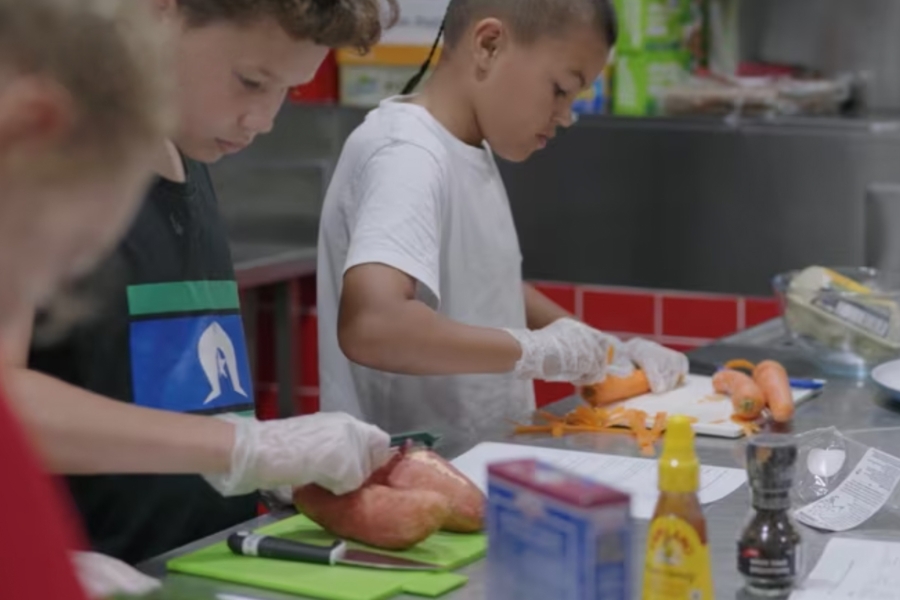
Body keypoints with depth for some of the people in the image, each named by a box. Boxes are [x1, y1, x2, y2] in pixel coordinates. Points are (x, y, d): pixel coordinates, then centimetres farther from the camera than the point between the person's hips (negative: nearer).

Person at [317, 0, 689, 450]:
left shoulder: (469, 150, 10)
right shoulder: (410, 157, -17)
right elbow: (370, 325, -31)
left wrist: (602, 349, 10)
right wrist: (535, 349, -22)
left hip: (478, 460, 8)